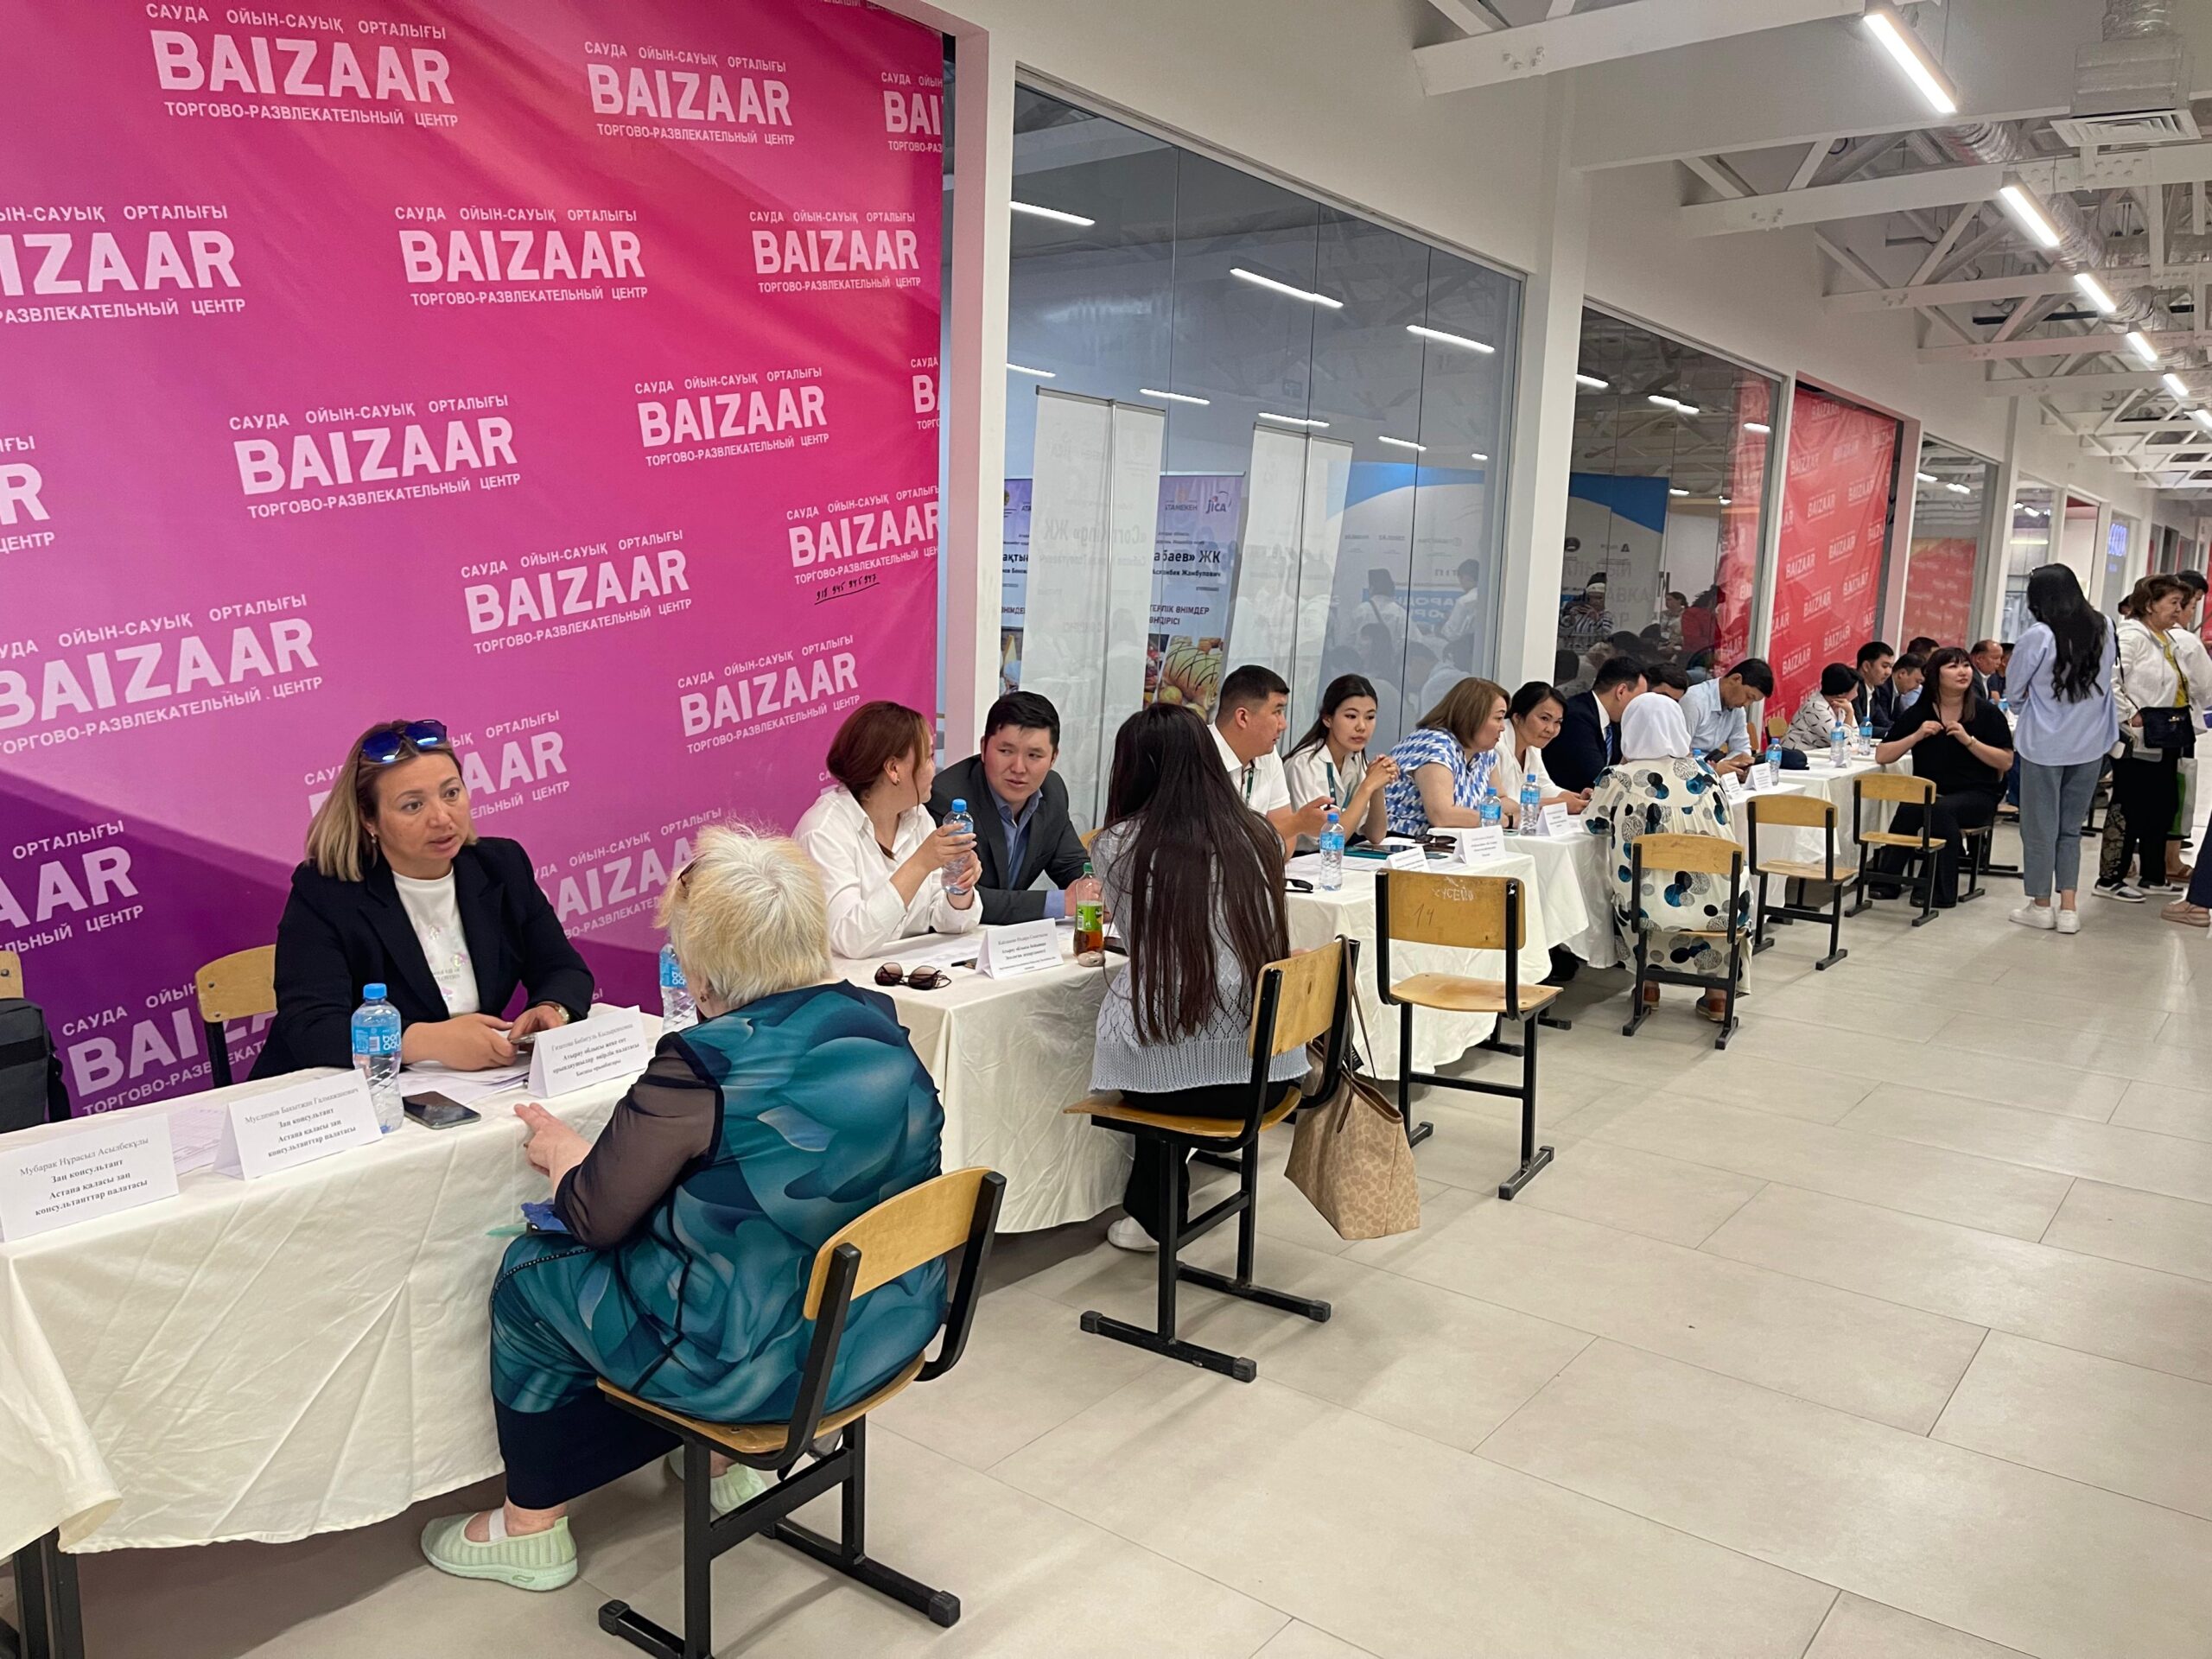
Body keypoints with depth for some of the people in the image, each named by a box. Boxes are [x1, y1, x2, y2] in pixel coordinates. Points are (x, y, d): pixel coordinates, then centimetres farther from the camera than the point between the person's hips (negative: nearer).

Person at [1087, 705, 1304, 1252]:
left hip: (1165, 1073, -3)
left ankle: (1149, 1214, 38)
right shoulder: (1256, 839, 6)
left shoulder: (1116, 846, -3)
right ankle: (1150, 1211, 41)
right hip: (1266, 1069, 3)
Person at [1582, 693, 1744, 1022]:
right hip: (1718, 907, 2)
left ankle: (1648, 985, 33)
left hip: (1651, 911, -2)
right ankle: (1718, 992, 29)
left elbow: (1593, 824, 10)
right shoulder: (1701, 769, 5)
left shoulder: (1620, 778, -6)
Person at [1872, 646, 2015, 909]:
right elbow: (1882, 755, 3)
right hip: (1927, 792, 2)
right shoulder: (1918, 713, 6)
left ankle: (1941, 889, -26)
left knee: (1941, 809, -35)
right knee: (1908, 809, -33)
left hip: (1975, 795, -1)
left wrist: (1969, 740, -14)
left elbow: (2006, 762, -3)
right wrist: (1917, 736, -10)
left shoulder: (1986, 712, 1)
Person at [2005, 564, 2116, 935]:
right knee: (2071, 827, 14)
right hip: (2089, 745, 4)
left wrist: (2023, 711, 16)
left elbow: (2016, 693, -4)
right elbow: (2108, 674, 10)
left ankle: (2041, 905, 18)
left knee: (2040, 826, 8)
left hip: (2044, 745, -4)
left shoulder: (2038, 637, -15)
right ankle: (2067, 909, 13)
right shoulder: (2104, 630, -1)